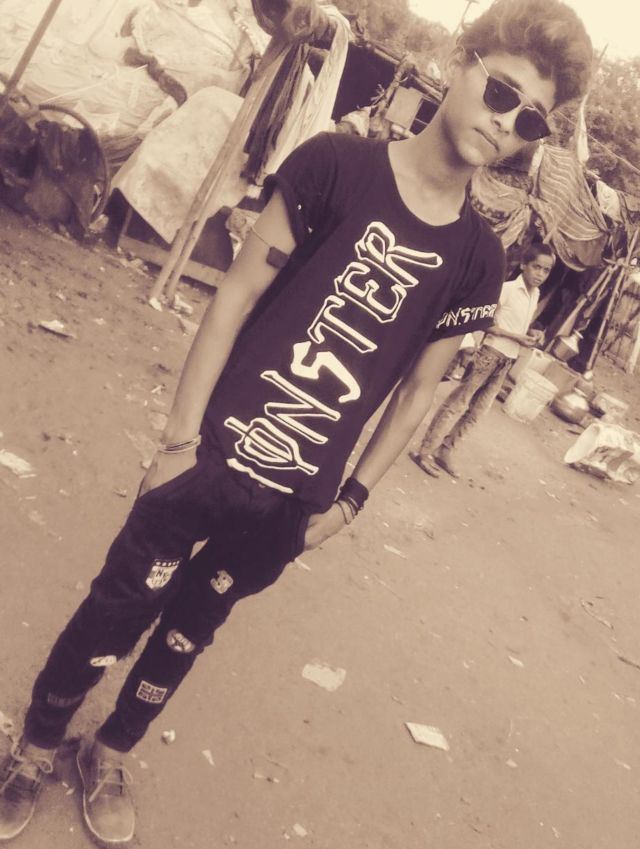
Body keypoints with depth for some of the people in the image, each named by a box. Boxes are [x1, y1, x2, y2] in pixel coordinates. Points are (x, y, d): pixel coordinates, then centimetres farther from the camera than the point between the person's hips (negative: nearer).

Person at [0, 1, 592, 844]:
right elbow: (238, 293, -10)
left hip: (293, 500, 3)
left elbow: (417, 387, 6)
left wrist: (350, 498, 6)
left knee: (189, 628, 19)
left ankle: (110, 756, 46)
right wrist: (180, 436, -10)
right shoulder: (337, 164, -10)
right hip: (213, 454, -2)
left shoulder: (476, 257, -1)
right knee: (117, 609, 12)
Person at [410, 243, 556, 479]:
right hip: (490, 354, -8)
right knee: (457, 404, -5)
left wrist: (532, 334, -1)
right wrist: (517, 338, -19)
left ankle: (445, 451, 21)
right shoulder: (507, 288, -13)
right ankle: (425, 451, 1)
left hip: (507, 361, 8)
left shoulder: (535, 294, 10)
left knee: (476, 410, 11)